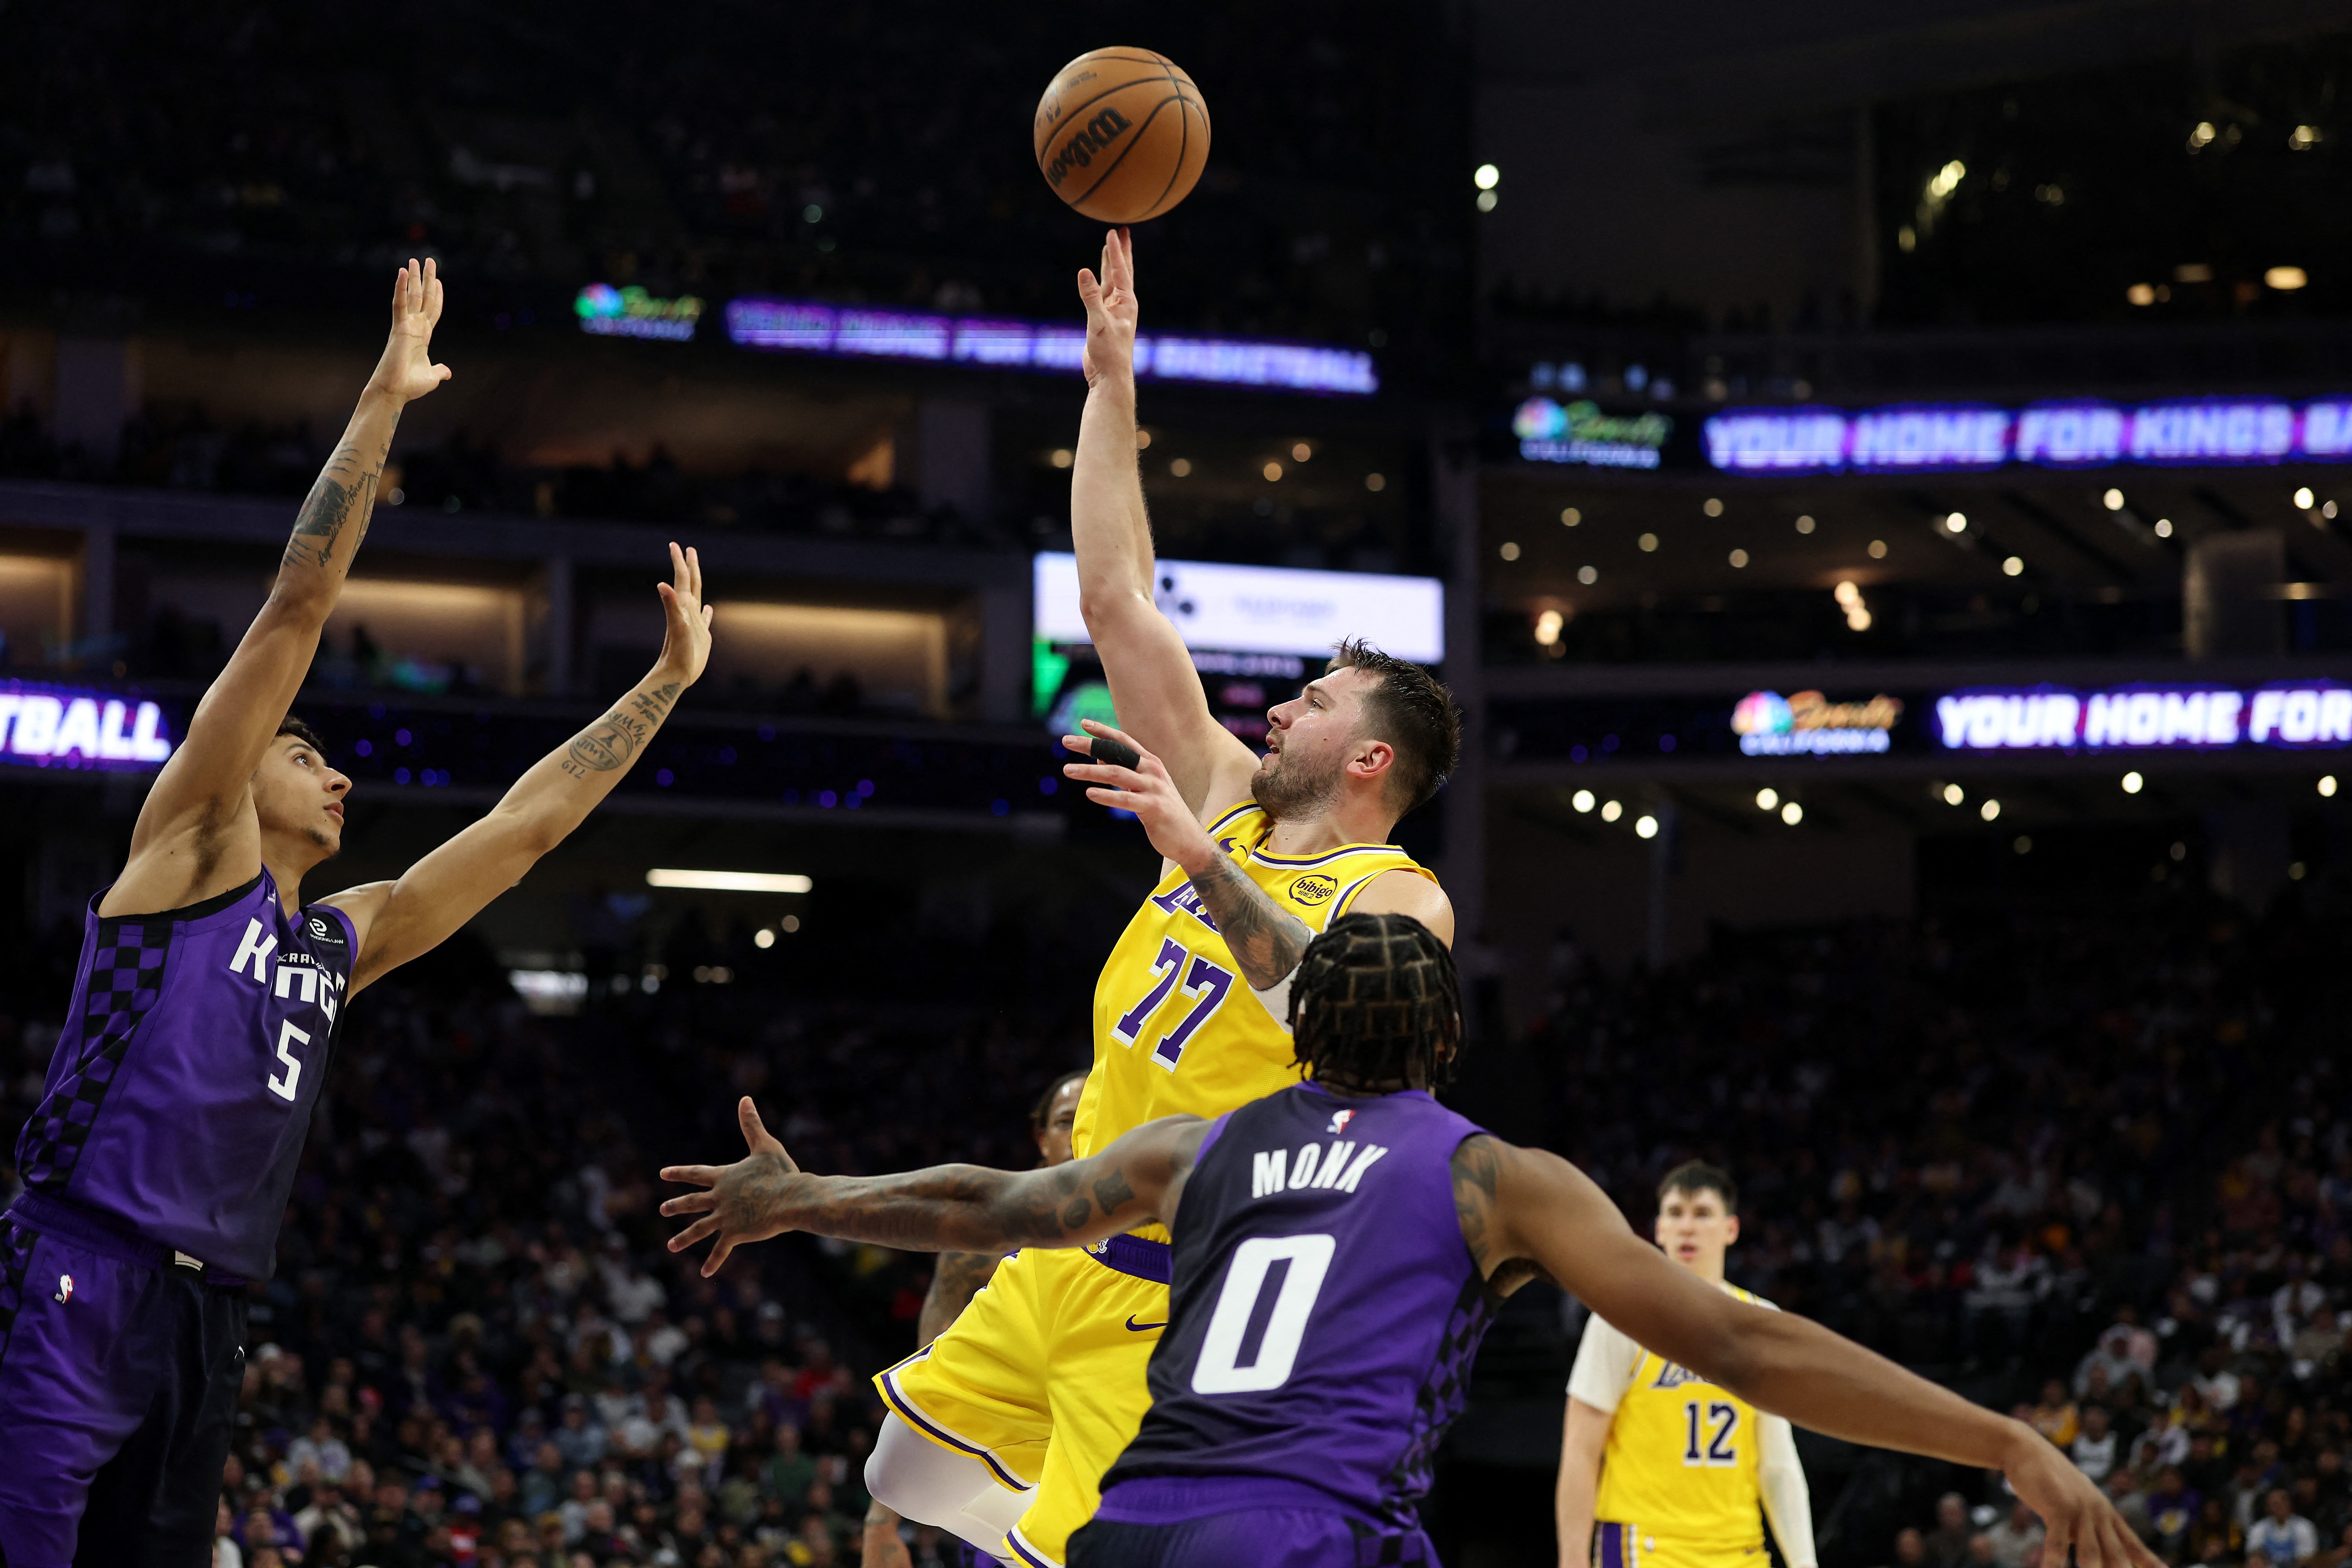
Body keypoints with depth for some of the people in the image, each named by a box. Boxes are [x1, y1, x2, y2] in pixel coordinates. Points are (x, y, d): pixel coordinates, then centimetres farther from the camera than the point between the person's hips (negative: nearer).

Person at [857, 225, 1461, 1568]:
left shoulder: (1401, 901, -11)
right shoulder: (1233, 799, 10)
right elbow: (1117, 599, 10)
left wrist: (1200, 859, -41)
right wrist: (1113, 381, 8)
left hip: (1177, 1291, -9)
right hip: (1072, 1254, 9)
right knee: (916, 1454, 13)